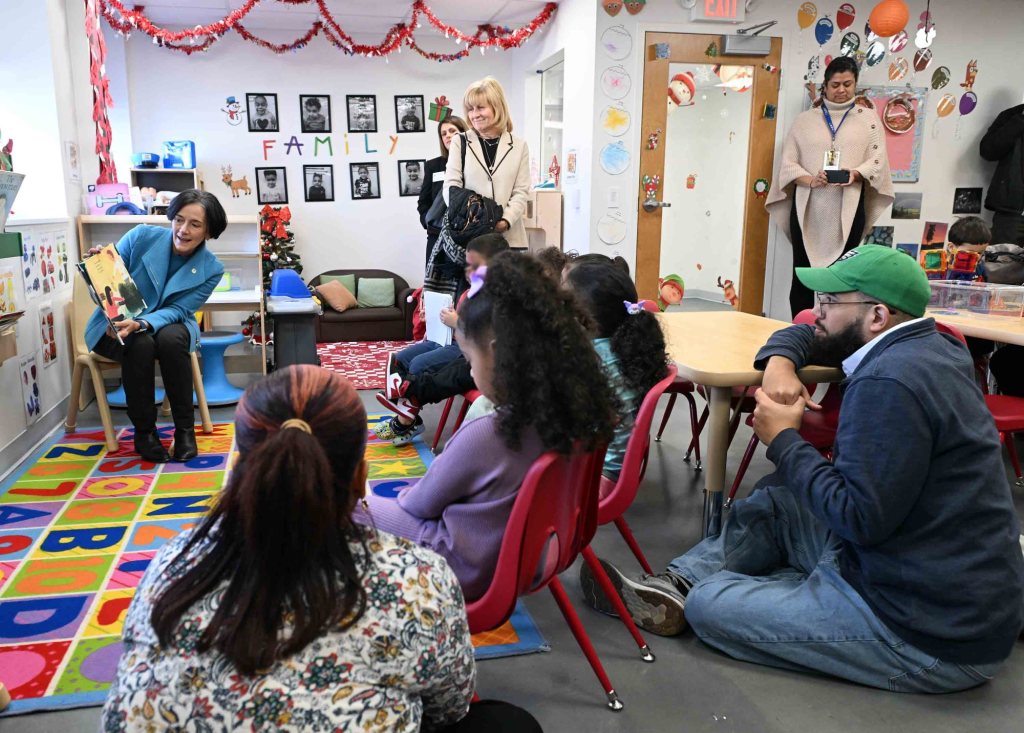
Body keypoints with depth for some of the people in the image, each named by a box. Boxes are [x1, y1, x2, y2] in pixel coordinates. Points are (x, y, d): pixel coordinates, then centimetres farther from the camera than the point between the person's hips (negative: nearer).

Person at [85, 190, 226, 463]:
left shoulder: (210, 269, -11)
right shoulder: (142, 236, -13)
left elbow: (176, 310, -16)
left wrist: (141, 324, -34)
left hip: (167, 325, 1)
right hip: (114, 327, -1)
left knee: (171, 338, -34)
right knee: (141, 345, -34)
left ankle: (185, 429, -20)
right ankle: (144, 431, -14)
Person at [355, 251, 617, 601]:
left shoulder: (482, 438, -34)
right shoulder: (569, 414, -12)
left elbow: (421, 504, -13)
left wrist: (404, 495, 9)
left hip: (469, 571, -7)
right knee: (404, 500, 24)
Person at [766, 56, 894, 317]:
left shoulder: (868, 118, 13)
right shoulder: (805, 119, 13)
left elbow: (878, 159, 3)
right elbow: (788, 162, 5)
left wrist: (855, 174, -18)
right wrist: (810, 180, -15)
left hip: (848, 208, -1)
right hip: (808, 207, 1)